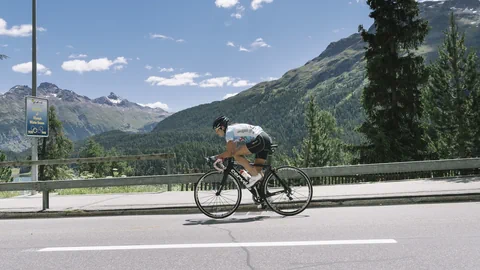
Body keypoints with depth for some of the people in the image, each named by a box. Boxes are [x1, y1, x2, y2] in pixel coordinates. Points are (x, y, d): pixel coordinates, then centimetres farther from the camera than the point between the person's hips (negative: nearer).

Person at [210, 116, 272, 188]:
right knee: (257, 170, 12)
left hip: (260, 140, -10)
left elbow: (229, 153, -14)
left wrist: (216, 157, -3)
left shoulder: (229, 131, -6)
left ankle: (255, 176, -9)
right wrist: (222, 157, 18)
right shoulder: (233, 128, 22)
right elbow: (233, 150, 26)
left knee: (236, 155, -11)